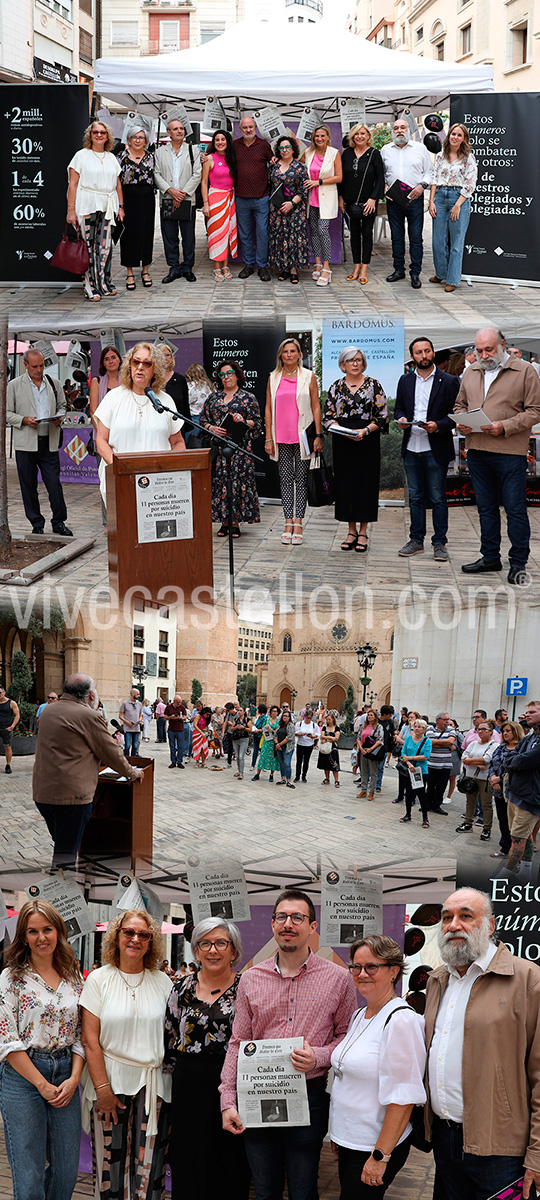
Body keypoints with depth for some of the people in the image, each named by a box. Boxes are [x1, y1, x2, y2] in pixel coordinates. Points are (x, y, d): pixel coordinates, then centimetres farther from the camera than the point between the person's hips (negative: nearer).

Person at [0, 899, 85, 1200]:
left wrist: (74, 1079, -4)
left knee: (67, 1172, 8)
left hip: (66, 1076, 4)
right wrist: (42, 1085, -11)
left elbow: (81, 1034, 11)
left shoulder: (74, 978, 9)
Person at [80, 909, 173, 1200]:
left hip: (154, 1085, 2)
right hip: (111, 1082, -2)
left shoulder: (162, 982, 8)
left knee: (149, 1165, 1)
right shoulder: (99, 979, 1)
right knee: (112, 1162, 0)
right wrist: (102, 1088, -11)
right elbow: (90, 1039, -4)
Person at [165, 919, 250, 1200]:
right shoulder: (183, 988, 7)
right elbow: (170, 1040, 14)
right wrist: (187, 1072, 8)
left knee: (232, 1166, 3)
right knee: (190, 1169, 5)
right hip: (189, 1090, 2)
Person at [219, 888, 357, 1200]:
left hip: (309, 1099, -2)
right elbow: (238, 1043, 7)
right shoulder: (251, 979, 5)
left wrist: (319, 1057, -15)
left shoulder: (338, 978, -2)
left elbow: (348, 1035, 4)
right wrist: (228, 1101, 1)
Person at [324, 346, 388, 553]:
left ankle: (363, 533, 6)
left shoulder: (373, 385, 2)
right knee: (345, 484, 3)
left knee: (365, 484, -1)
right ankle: (351, 531, 12)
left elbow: (382, 416, 0)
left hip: (367, 441, -2)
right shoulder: (335, 387, 7)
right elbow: (328, 416, 6)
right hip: (342, 443, 2)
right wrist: (345, 431, -11)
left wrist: (365, 430, -16)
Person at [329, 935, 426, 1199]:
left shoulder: (402, 1021, -17)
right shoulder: (359, 1016, 10)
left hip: (377, 1146, -8)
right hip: (349, 1142, 8)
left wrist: (380, 1156, -21)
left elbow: (402, 1097, -21)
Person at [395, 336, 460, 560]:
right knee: (415, 497, 11)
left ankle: (439, 543, 8)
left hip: (436, 449, -4)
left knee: (438, 498, 1)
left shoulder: (449, 381, -2)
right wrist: (401, 418, -5)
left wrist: (438, 425, -20)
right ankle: (416, 540, 19)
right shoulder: (405, 381, 11)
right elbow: (398, 408, 17)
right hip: (411, 447, 4)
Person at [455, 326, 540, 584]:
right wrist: (462, 422, 1)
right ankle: (490, 557, 23)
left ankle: (518, 563, 5)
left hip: (510, 452, -5)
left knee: (515, 508, -3)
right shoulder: (471, 373, 14)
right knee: (486, 507, 13)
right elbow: (460, 404, 23)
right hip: (477, 451, 6)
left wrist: (505, 426, -18)